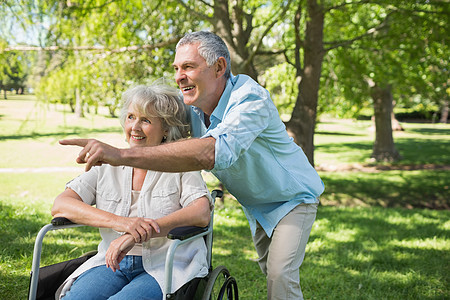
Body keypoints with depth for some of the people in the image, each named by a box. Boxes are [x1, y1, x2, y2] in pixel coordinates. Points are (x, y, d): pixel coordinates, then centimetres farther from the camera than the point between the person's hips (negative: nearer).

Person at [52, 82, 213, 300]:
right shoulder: (107, 167, 13)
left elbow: (202, 214, -12)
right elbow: (60, 206, 1)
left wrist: (135, 235, -23)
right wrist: (120, 222, -17)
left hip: (166, 267, -3)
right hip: (114, 264, 3)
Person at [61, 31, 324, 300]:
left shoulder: (250, 99, -37)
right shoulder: (192, 105, -14)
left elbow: (214, 151, -55)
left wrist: (123, 155, -60)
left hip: (292, 198, -7)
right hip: (255, 204, 7)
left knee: (281, 275, -18)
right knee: (267, 268, 18)